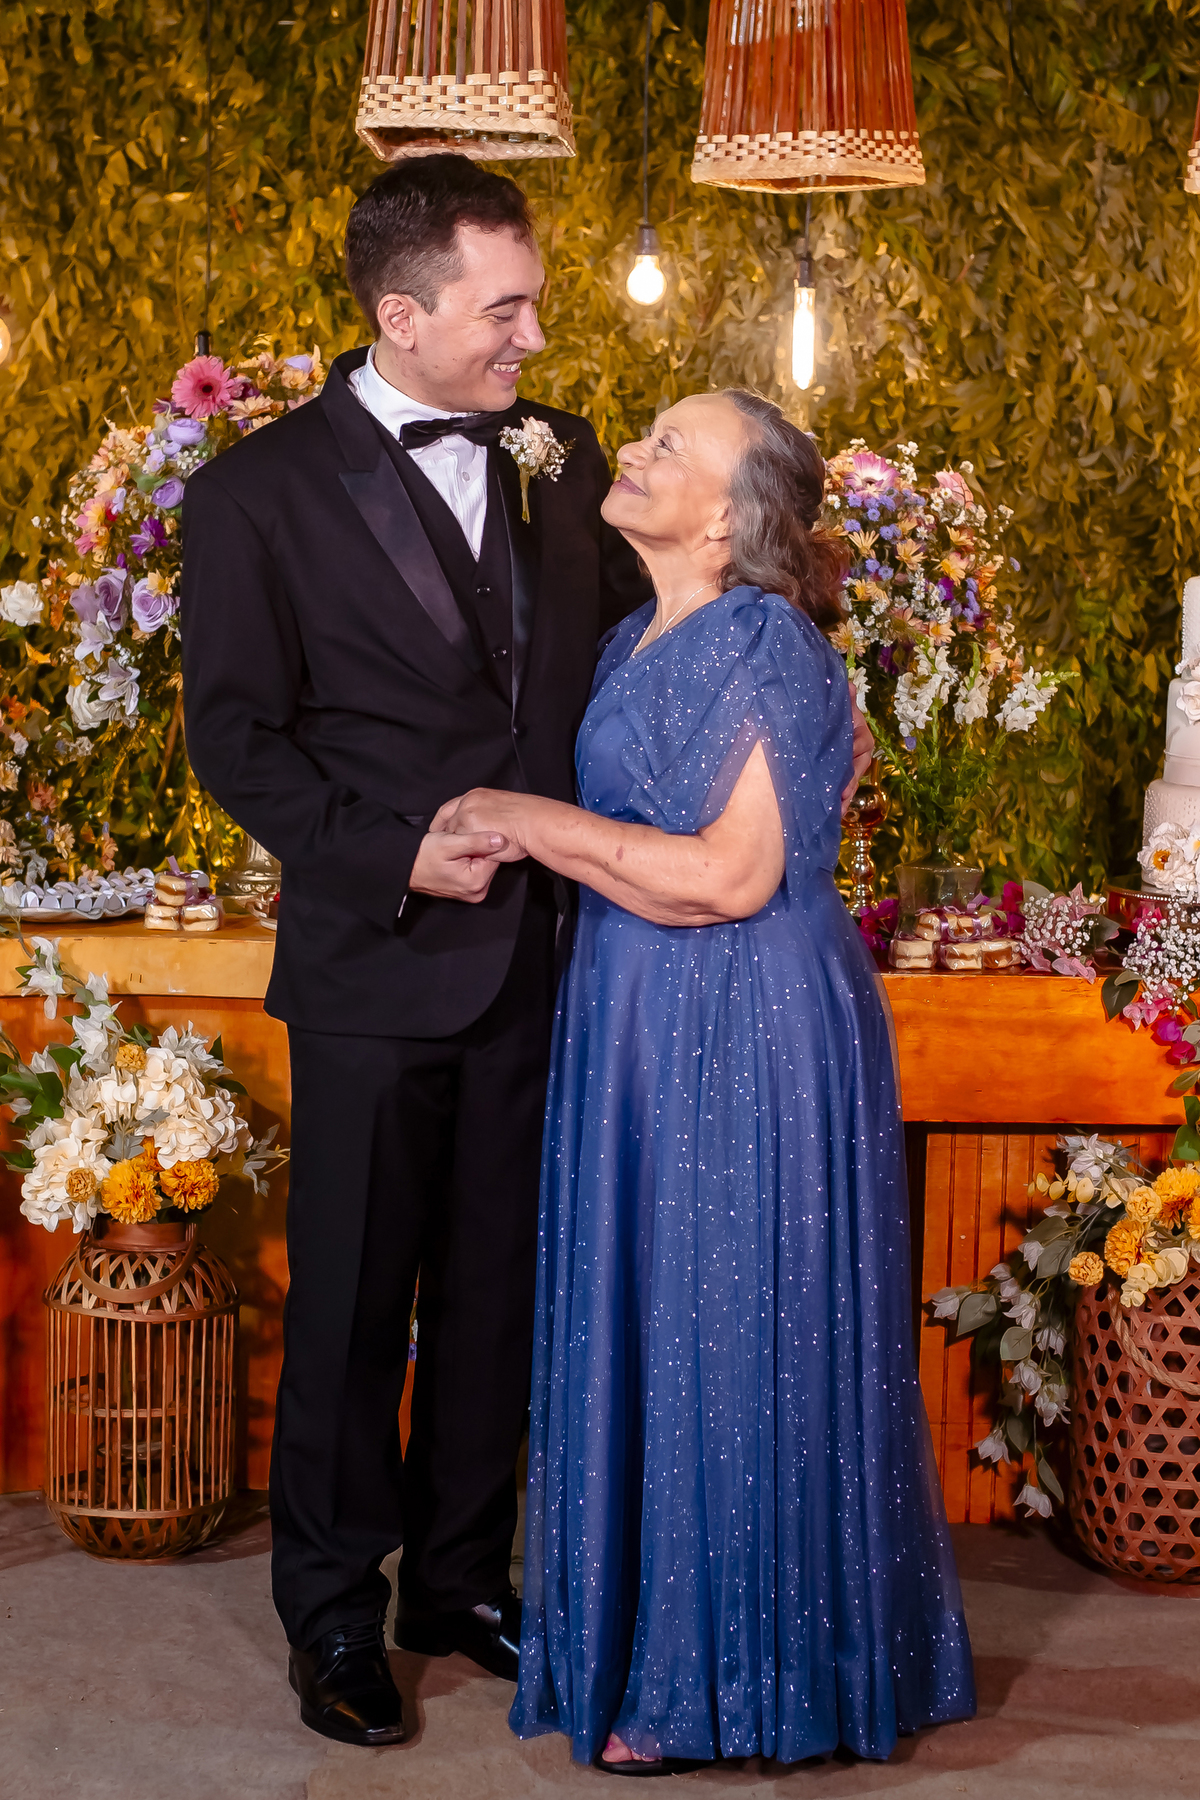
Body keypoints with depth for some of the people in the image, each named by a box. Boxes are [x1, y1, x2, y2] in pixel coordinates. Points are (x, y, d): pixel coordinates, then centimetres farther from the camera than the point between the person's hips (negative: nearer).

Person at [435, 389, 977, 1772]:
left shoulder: (756, 640, -15)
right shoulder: (641, 640, 12)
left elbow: (728, 874, -21)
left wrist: (534, 823, -15)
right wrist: (517, 827, 3)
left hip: (741, 1037, -9)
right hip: (643, 1030, 9)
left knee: (727, 1341, 2)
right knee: (644, 1330, 14)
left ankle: (713, 1679, 15)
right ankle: (652, 1636, 28)